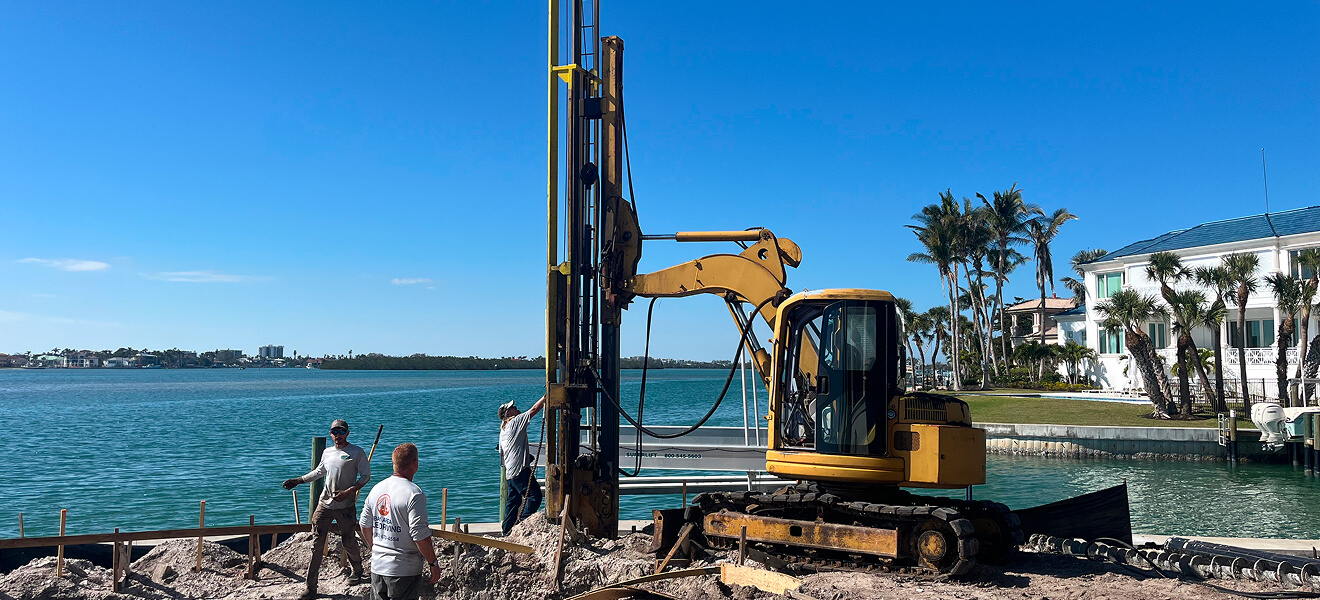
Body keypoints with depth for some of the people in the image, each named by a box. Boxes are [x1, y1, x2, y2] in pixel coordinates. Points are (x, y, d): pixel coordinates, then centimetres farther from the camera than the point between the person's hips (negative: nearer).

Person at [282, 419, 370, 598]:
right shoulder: (327, 452, 12)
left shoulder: (357, 452, -4)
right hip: (325, 503, 4)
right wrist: (297, 481, 24)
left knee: (349, 542, 5)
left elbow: (366, 476, -6)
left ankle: (357, 572, 34)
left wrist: (348, 492, -16)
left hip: (346, 506, -4)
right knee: (317, 543, -1)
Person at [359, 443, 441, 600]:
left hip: (377, 567, 7)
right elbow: (420, 535, -20)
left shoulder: (376, 488, 5)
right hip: (404, 570, -7)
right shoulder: (414, 494, -18)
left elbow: (365, 524, 14)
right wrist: (433, 563, -9)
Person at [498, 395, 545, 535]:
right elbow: (534, 409, -11)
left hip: (510, 471, 10)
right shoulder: (516, 421, -6)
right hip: (520, 469, -10)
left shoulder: (503, 429, 20)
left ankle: (507, 530, 16)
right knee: (534, 495, -10)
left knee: (514, 500, 14)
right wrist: (545, 397, -3)